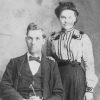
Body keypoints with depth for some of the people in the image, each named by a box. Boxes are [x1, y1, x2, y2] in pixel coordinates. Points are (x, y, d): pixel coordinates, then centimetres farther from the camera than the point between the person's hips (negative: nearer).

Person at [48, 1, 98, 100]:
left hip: (76, 78, -2)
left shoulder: (83, 38, 2)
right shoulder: (52, 38, 10)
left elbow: (89, 64, 0)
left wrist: (90, 89, -4)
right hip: (56, 78, 2)